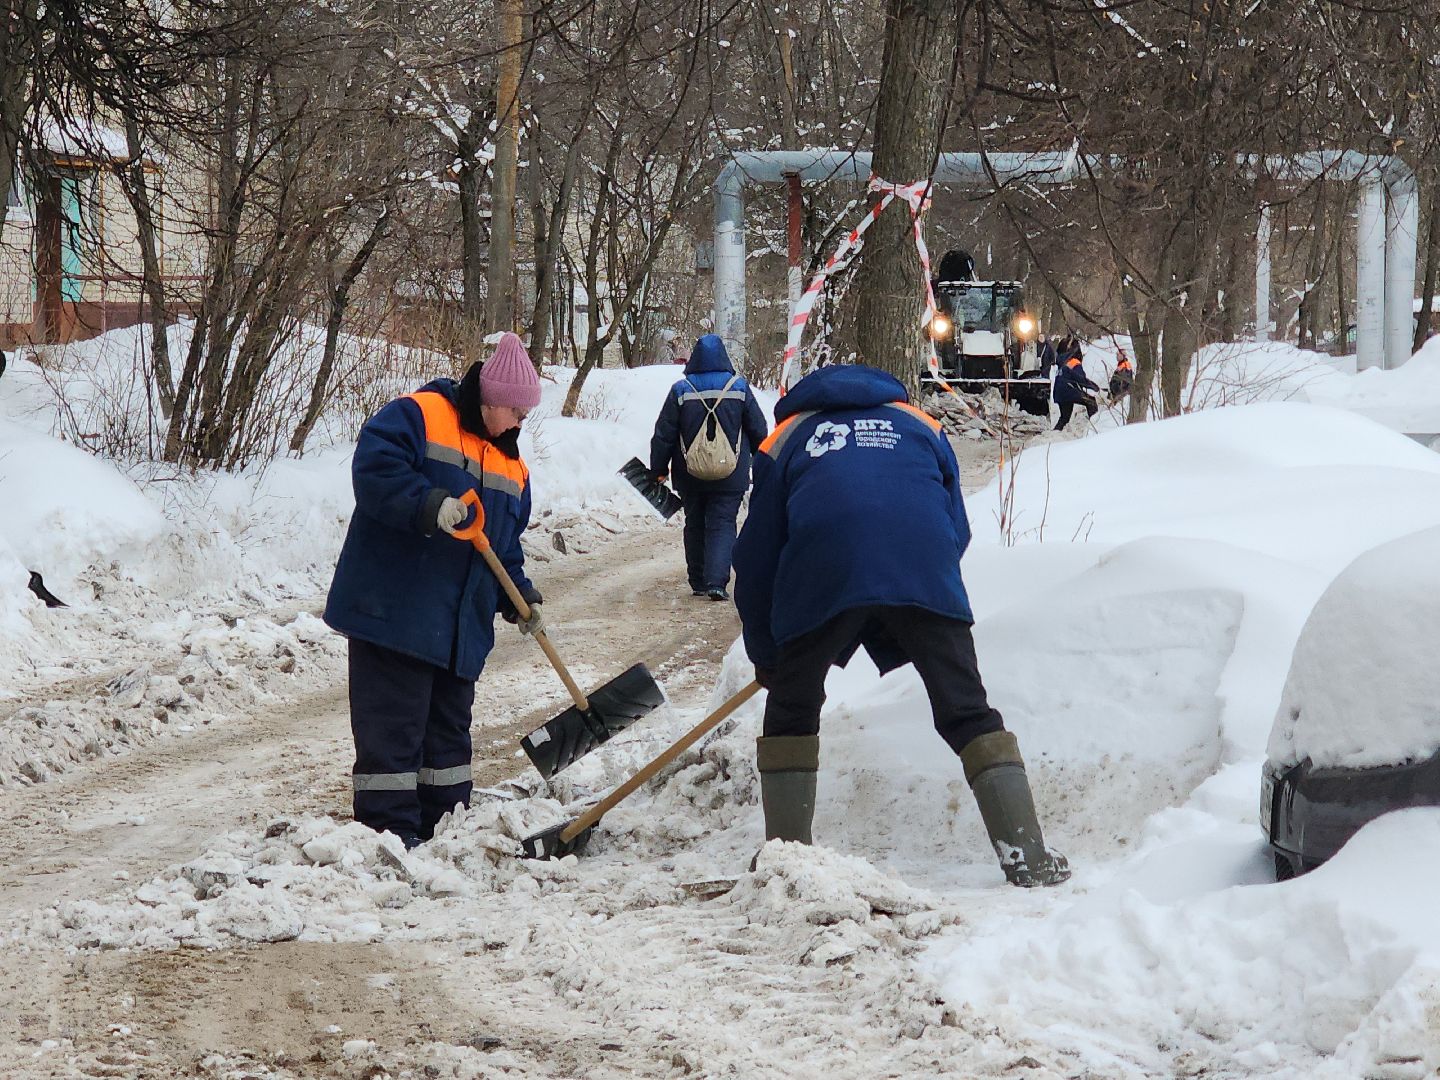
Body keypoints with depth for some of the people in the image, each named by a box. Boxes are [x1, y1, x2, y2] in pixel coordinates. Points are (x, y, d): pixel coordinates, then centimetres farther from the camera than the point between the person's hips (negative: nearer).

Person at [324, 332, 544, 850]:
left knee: (449, 724, 15)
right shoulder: (418, 417, -7)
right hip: (393, 608, -8)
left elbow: (506, 545, 20)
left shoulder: (511, 465, 17)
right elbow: (375, 469, -21)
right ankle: (389, 826, -6)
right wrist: (429, 506, -32)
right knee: (393, 725, -8)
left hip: (461, 626, 8)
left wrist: (520, 598, 5)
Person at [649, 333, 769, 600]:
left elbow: (663, 435, -2)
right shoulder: (739, 388, -4)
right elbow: (759, 430, 5)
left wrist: (659, 469, 9)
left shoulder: (681, 390, -5)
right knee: (722, 525, 1)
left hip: (690, 477, 1)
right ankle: (716, 581, -15)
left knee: (695, 526, 15)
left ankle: (698, 582, 19)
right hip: (730, 478, -1)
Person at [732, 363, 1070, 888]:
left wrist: (765, 656, 36)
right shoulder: (918, 424, 34)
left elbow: (756, 556, 26)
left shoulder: (788, 437, 30)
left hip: (821, 576, -1)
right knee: (968, 713, 7)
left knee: (791, 711, 18)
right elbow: (957, 531, 26)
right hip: (926, 579, 1)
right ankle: (1027, 854, -2)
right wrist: (898, 642, 29)